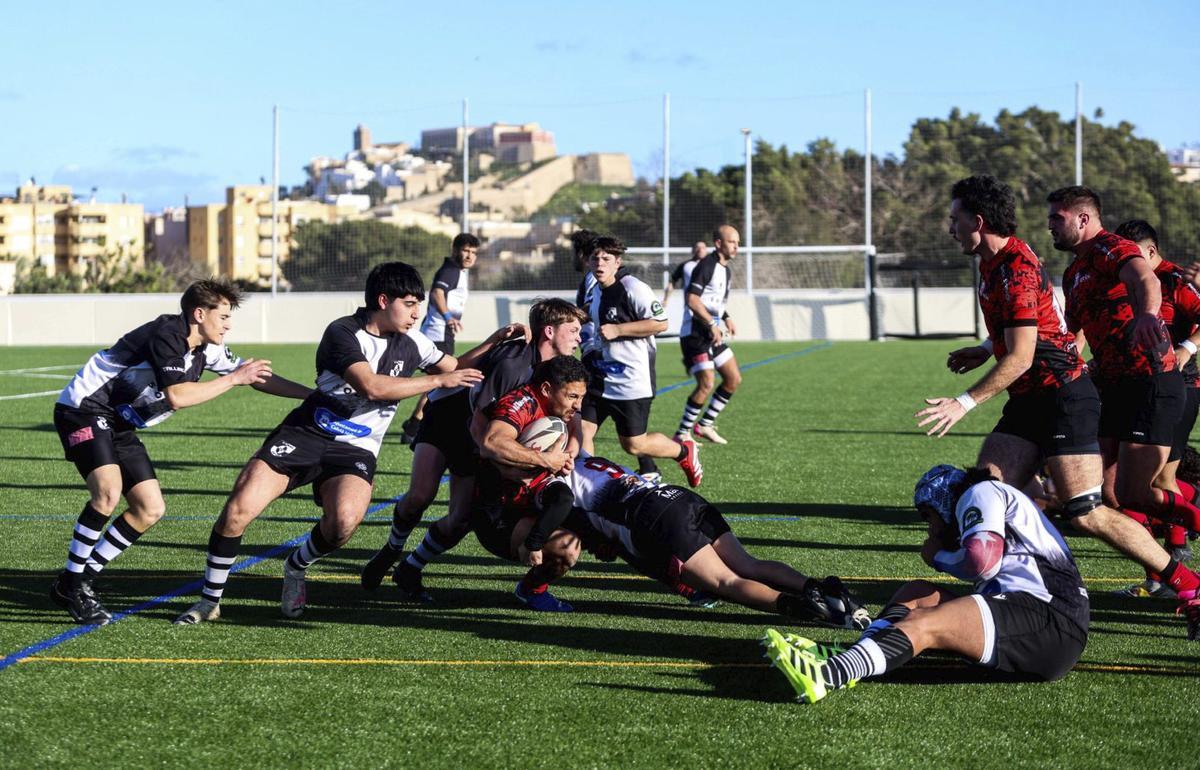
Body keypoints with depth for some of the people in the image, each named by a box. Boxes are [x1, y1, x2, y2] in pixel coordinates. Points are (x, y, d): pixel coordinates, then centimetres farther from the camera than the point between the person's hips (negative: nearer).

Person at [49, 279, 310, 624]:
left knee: (151, 509, 1)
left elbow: (259, 378, 15)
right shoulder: (166, 336, -21)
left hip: (118, 425, 10)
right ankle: (70, 585, -15)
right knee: (108, 491, -29)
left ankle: (82, 579, 10)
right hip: (83, 409, -9)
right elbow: (177, 396, -29)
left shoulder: (206, 350, 6)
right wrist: (234, 378, -21)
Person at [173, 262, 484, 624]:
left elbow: (456, 367, 26)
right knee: (238, 508, -19)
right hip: (305, 433, -3)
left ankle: (296, 566, 4)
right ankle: (209, 600, 1)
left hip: (355, 450, 3)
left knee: (344, 521, -30)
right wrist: (439, 380, -17)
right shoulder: (343, 333, -10)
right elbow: (372, 387, -23)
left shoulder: (411, 342, 8)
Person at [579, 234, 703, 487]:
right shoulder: (597, 291, 13)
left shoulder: (633, 288, -15)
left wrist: (617, 330, -21)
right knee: (581, 431, -4)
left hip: (631, 379, -8)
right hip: (601, 375, 8)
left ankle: (684, 451, 25)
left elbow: (660, 323, -19)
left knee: (633, 444, 0)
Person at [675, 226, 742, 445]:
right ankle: (682, 433, -4)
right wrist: (712, 324, -23)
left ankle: (705, 425, 17)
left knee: (734, 379, 9)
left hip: (712, 334, 10)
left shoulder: (725, 270, 16)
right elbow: (692, 300, -22)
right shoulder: (706, 266, -14)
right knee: (706, 384, -16)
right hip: (695, 334, -10)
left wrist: (726, 318, 13)